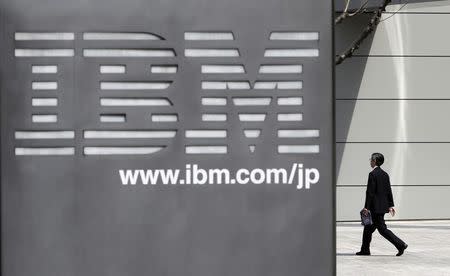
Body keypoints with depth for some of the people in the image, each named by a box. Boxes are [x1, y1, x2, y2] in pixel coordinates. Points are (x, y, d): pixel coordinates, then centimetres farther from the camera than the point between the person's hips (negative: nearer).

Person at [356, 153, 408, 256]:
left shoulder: (372, 174, -15)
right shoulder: (385, 174, 11)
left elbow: (370, 192, -17)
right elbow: (389, 191, 12)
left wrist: (367, 207, -15)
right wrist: (391, 205, 15)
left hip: (376, 207, -9)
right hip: (383, 205, 9)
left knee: (382, 229, -6)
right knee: (368, 227, 16)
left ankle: (401, 245, -12)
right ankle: (365, 250, 20)